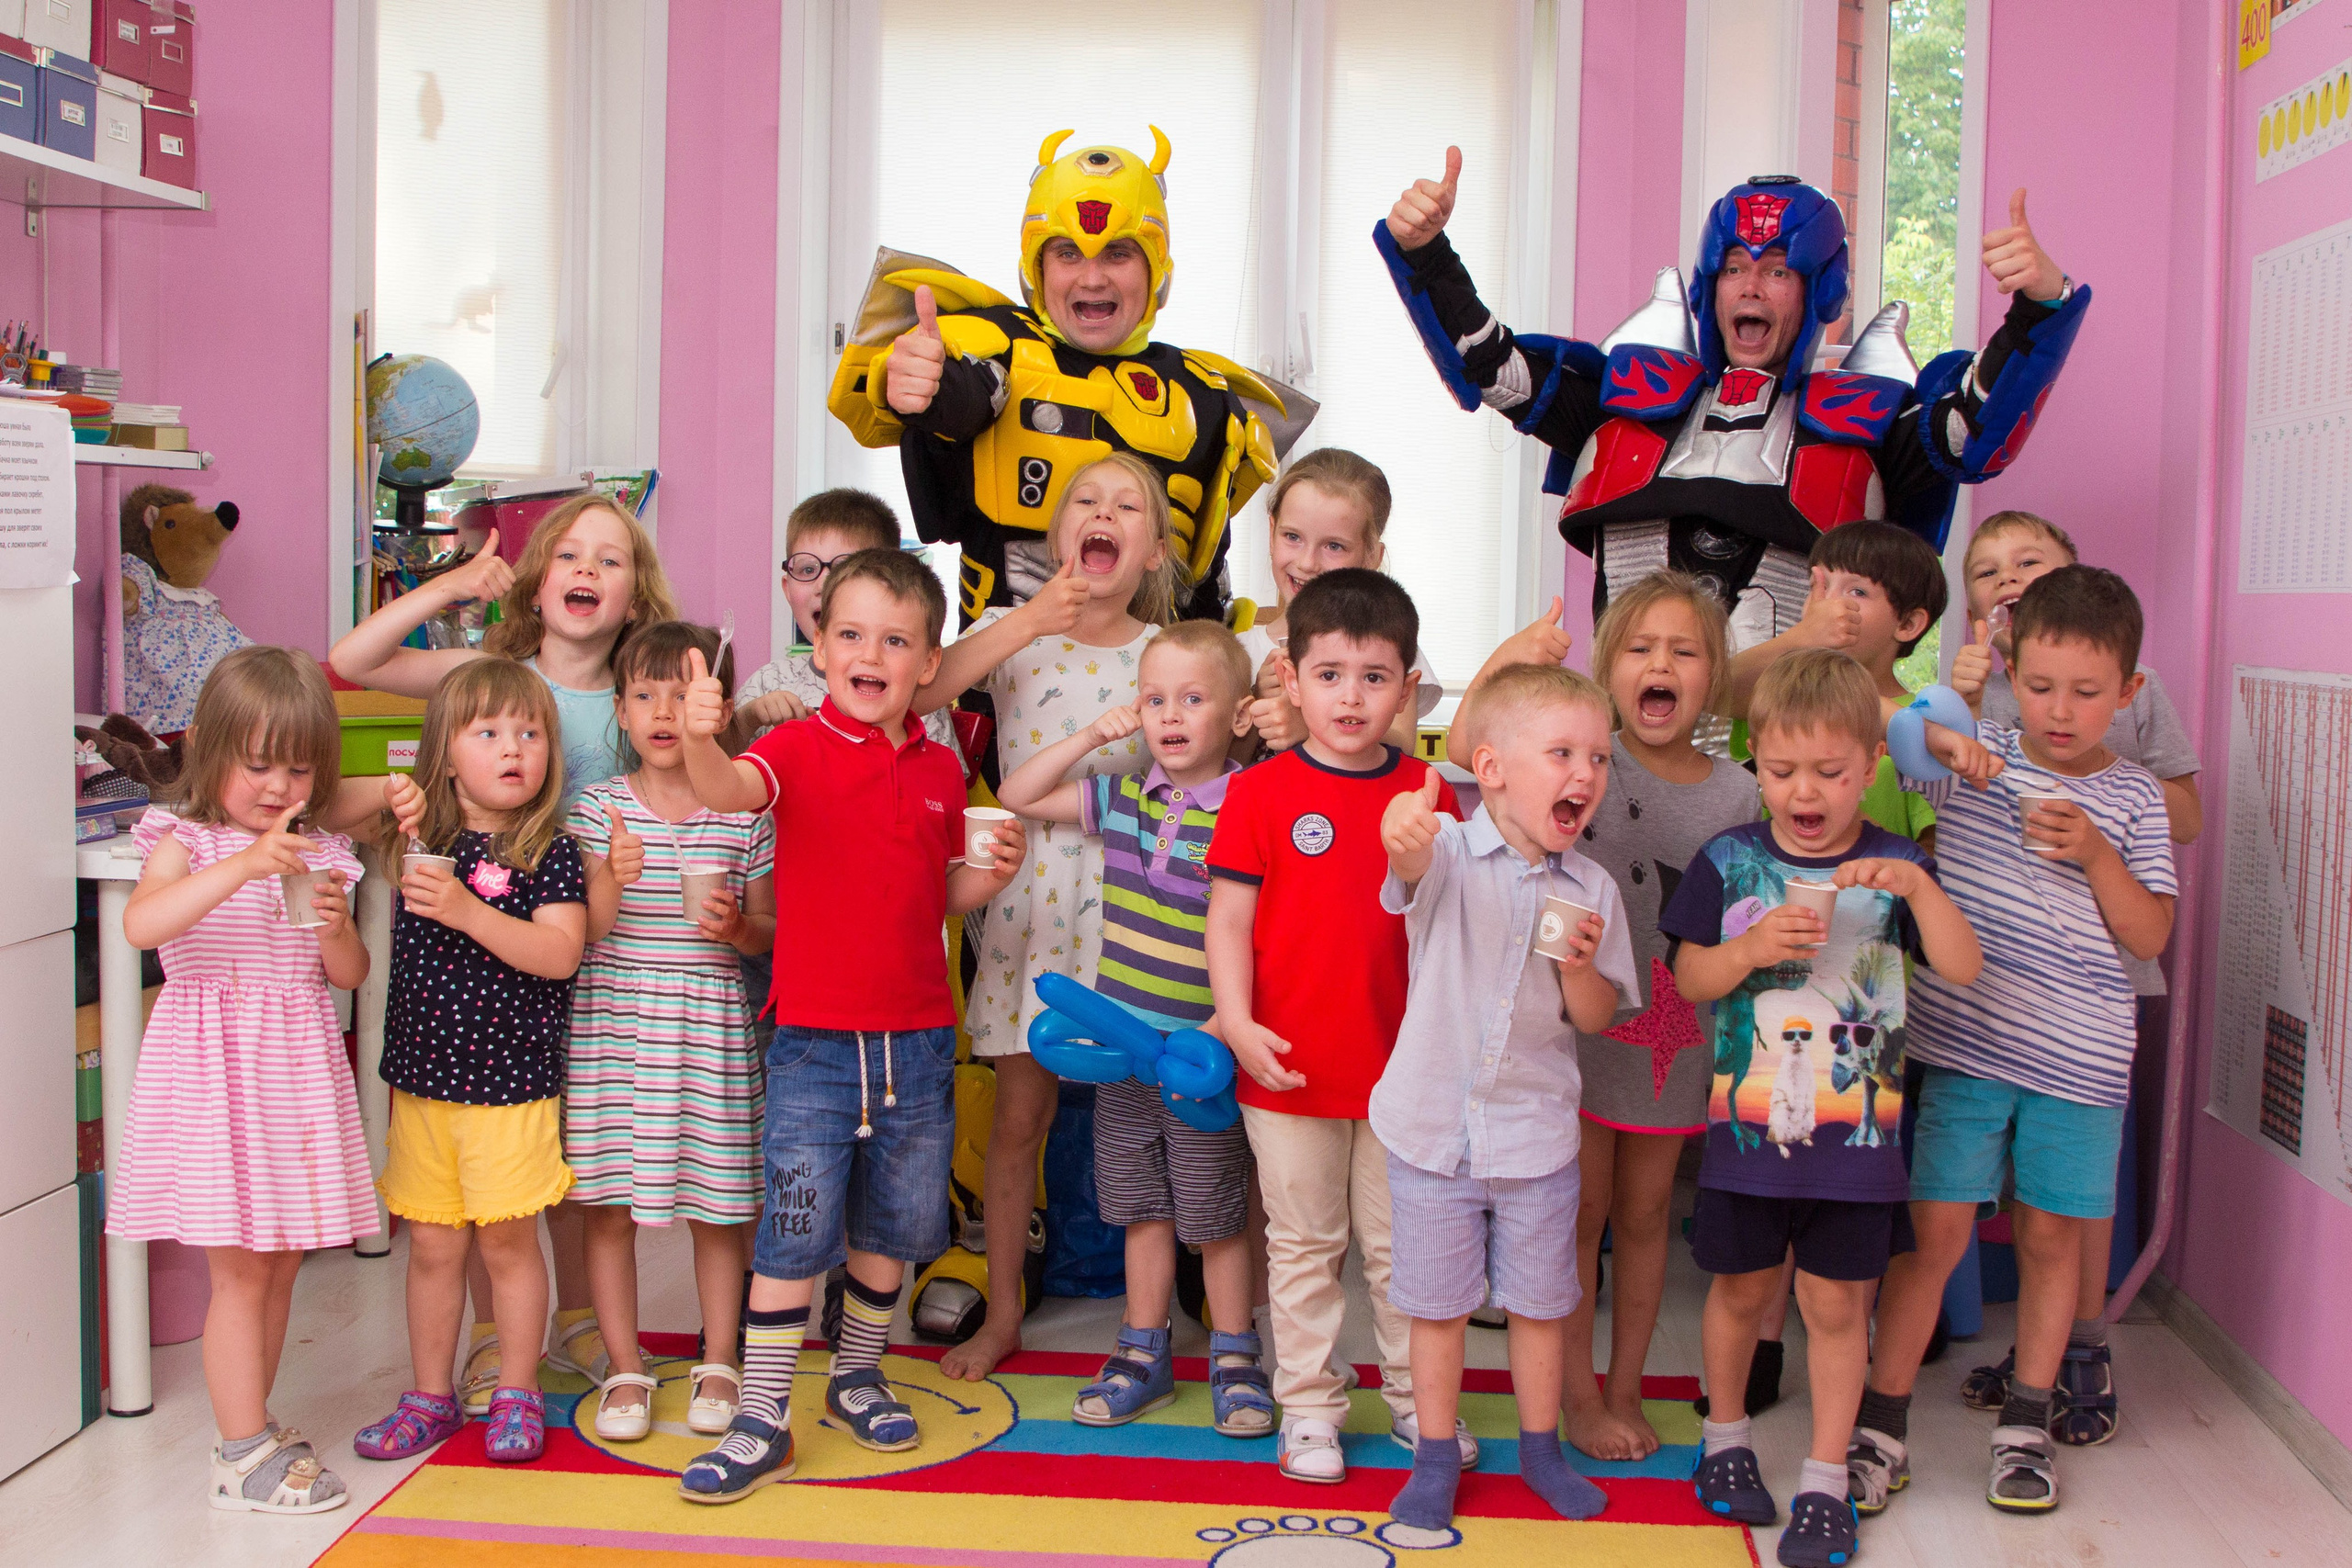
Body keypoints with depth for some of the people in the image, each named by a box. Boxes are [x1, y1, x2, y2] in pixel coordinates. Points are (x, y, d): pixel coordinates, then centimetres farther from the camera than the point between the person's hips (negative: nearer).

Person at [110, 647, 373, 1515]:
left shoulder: (320, 856, 8)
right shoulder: (187, 843, -6)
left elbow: (350, 976, 11)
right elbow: (141, 924, -27)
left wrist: (335, 927, -11)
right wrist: (243, 867, -35)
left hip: (296, 1068, 5)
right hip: (216, 1068, -5)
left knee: (279, 1264, 12)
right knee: (241, 1271, -3)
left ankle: (250, 1429, 26)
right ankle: (244, 1457, 6)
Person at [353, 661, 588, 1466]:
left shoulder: (549, 851, -7)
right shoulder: (420, 834, 5)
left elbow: (560, 953, -18)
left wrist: (467, 911, -27)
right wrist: (387, 797, -7)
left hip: (512, 1081, -3)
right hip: (421, 1076, 4)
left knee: (507, 1241, 5)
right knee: (431, 1246, 11)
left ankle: (517, 1396, 20)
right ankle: (429, 1396, 25)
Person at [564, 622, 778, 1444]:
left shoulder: (744, 812, 2)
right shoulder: (598, 807, 2)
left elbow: (769, 932, 9)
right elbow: (576, 935, -2)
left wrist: (736, 926, -13)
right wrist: (611, 882, -20)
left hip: (710, 1028, 0)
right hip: (612, 1025, 0)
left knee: (717, 1203, 6)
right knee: (609, 1202, 3)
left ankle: (716, 1365, 21)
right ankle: (625, 1369, 17)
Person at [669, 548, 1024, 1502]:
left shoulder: (940, 770, 6)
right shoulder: (799, 748, -7)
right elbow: (730, 791, -30)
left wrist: (991, 874, -3)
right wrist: (700, 741, -51)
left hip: (918, 1045, 4)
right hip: (815, 1041, -4)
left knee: (891, 1226, 16)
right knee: (794, 1233, -2)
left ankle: (856, 1377, 35)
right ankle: (762, 1422, 8)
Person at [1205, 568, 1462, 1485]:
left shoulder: (1429, 795, 2)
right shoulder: (1261, 793, -5)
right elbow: (1230, 916, -6)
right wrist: (1237, 1018, -17)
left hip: (1402, 1066, 2)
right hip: (1288, 1066, -2)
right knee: (1304, 1244, 11)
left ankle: (1417, 1398, 29)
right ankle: (1309, 1407, 22)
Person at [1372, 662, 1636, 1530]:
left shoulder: (1592, 889, -2)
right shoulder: (1450, 855, -12)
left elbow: (1598, 1018, 4)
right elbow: (1415, 864, -38)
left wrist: (1580, 967, -18)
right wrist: (1406, 835, -62)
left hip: (1536, 1136, 2)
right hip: (1433, 1129, -2)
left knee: (1539, 1303, 15)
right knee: (1437, 1304, 10)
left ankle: (1541, 1446, 35)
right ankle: (1436, 1456, 28)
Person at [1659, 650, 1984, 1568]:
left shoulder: (1894, 866, 0)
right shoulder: (1729, 861, 0)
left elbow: (1963, 969, -9)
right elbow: (1688, 979, 3)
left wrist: (1917, 885, -23)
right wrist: (1750, 950, -16)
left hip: (1854, 1126, 0)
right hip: (1748, 1121, 1)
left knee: (1836, 1301, 5)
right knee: (1741, 1286, 13)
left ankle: (1826, 1482, 18)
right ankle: (1725, 1441, 35)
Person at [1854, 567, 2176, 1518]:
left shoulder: (2132, 798, 3)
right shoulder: (1974, 754, 1)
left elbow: (2150, 938, 0)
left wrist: (2096, 853, -15)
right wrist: (1940, 715, -20)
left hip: (2078, 1055, 1)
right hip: (1963, 1042, -1)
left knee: (2051, 1232, 11)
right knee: (1935, 1232, -1)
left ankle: (2026, 1425, 27)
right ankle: (1880, 1429, 8)